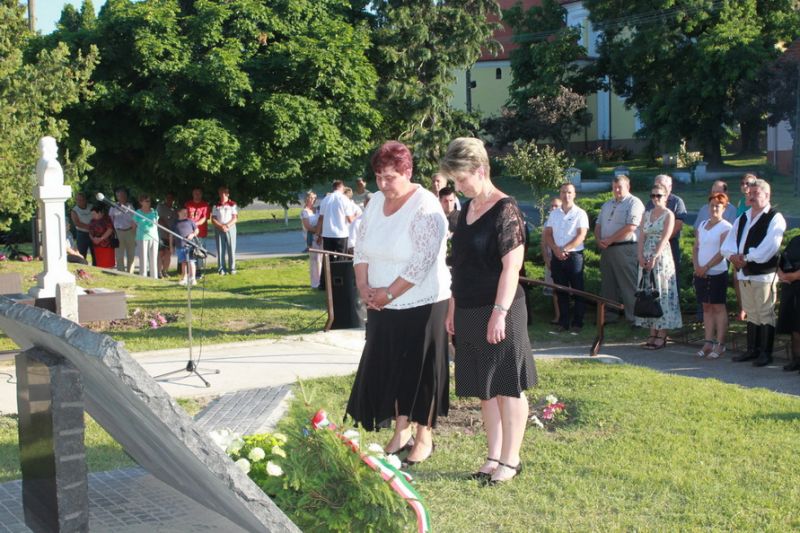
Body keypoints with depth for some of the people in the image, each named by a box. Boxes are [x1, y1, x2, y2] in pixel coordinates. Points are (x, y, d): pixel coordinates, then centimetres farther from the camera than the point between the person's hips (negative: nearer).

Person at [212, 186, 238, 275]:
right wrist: (221, 226, -9)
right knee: (220, 249, -1)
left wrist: (227, 226, -14)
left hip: (230, 228, -2)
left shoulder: (232, 204, 4)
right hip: (219, 229, 2)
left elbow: (235, 218, -1)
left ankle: (232, 269, 0)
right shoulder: (216, 205, 11)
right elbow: (213, 219, 5)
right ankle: (221, 269, 2)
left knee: (231, 249, -3)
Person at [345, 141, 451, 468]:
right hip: (383, 306, 7)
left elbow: (422, 262, -22)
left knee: (420, 371, 2)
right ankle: (401, 431, 25)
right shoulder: (375, 203, 5)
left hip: (421, 305, -7)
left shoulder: (425, 208, -17)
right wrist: (363, 286, -5)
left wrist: (389, 293, -17)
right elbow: (361, 248, 9)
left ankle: (424, 438, 15)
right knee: (389, 368, 11)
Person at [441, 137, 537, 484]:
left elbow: (512, 266, -17)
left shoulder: (505, 210, -13)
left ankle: (510, 459, 11)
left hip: (498, 312, -8)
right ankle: (494, 456, 22)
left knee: (507, 387, 2)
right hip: (470, 312, 8)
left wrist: (500, 312, -21)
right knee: (485, 389, 13)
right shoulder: (467, 209, 12)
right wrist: (453, 308, 16)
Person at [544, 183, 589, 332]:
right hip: (556, 257, 4)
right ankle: (564, 322, 12)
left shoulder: (580, 213, -1)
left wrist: (565, 249, -17)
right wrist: (556, 249, -10)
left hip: (574, 255, -4)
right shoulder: (553, 214, 12)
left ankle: (577, 322, 4)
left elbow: (581, 236, -10)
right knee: (560, 291, 7)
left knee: (577, 290, -2)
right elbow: (547, 234, 7)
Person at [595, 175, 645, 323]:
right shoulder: (607, 205, 21)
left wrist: (609, 240, -13)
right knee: (607, 285, 11)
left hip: (625, 249, -8)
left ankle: (634, 319, -5)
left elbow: (631, 227, -17)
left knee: (629, 286, -7)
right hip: (606, 250, 8)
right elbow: (598, 225, 23)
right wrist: (599, 240, 1)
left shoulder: (634, 203, -6)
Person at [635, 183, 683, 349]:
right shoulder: (646, 214, 14)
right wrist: (640, 255, -6)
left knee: (662, 293, -5)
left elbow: (665, 238, -13)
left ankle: (662, 335, -3)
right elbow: (641, 236, 9)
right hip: (646, 258, 6)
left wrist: (654, 258, -20)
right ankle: (652, 333, 10)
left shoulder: (668, 214, -3)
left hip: (662, 257, -6)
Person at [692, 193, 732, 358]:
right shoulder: (702, 225, 13)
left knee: (719, 308, -3)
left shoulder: (725, 227, -7)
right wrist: (696, 266, -3)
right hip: (701, 273, 6)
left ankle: (720, 344, -1)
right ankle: (708, 342, 14)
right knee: (706, 307, 9)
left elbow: (723, 252, -14)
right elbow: (696, 247, 12)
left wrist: (706, 267, -15)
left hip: (717, 273, -6)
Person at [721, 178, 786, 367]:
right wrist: (733, 256, -10)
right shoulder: (743, 218, 15)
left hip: (764, 274, -7)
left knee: (765, 314, -1)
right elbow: (728, 243, 11)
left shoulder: (775, 218, -8)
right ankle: (752, 350, 23)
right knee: (751, 314, 15)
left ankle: (765, 353, 5)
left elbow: (768, 248, -20)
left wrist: (746, 258, -16)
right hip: (744, 273, 7)